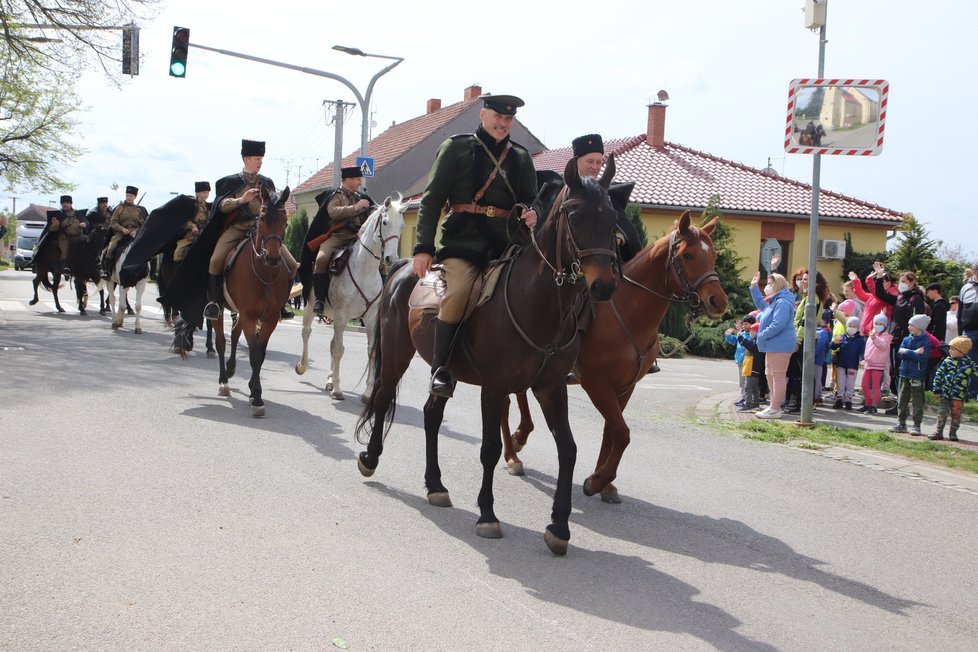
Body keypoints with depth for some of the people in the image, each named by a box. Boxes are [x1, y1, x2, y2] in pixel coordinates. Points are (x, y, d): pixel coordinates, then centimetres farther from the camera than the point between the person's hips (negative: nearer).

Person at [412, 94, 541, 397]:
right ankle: (440, 370, -17)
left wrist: (532, 213, -2)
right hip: (463, 239, -4)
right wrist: (423, 247, -6)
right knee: (458, 292, -28)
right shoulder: (456, 147, 7)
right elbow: (432, 199, 3)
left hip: (508, 242, 5)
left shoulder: (521, 157, 18)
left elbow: (530, 199, 25)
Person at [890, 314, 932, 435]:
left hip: (917, 377, -5)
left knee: (917, 402, -1)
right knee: (901, 401, 10)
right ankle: (901, 423, 19)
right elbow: (900, 354, -2)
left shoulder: (925, 342, -7)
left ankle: (916, 425, 6)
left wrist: (907, 352, -13)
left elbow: (922, 358, -19)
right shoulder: (906, 339, 10)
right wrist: (914, 353, -12)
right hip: (904, 375, 6)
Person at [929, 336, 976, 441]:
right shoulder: (947, 361, 0)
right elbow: (939, 375, 2)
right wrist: (937, 389, -2)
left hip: (958, 395, -1)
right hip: (945, 393, 1)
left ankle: (953, 433, 20)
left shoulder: (968, 363, -4)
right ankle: (939, 431, 12)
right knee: (942, 412, 3)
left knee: (956, 413, 8)